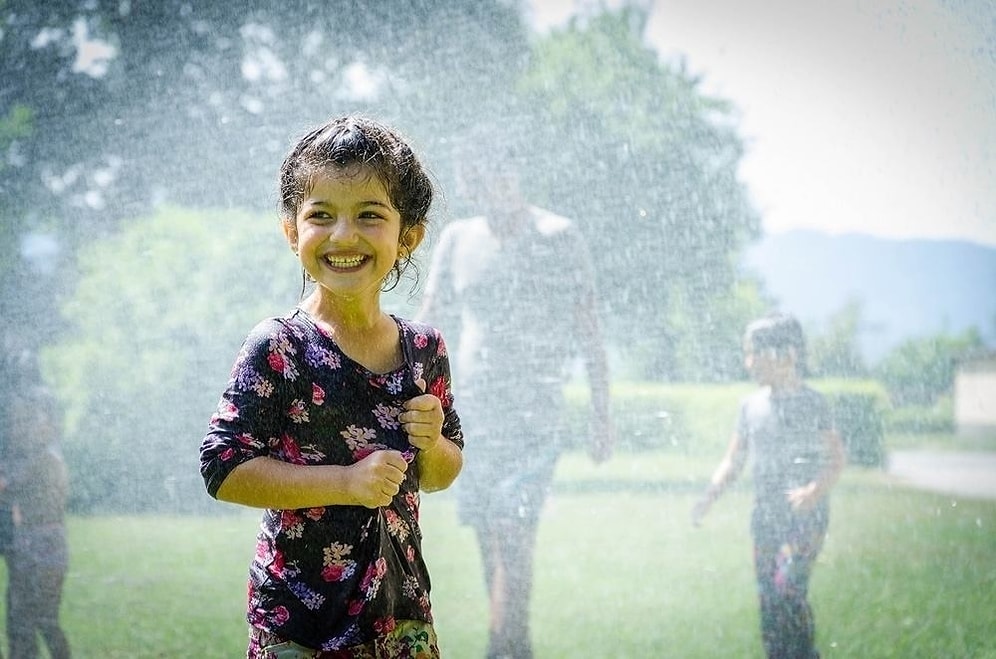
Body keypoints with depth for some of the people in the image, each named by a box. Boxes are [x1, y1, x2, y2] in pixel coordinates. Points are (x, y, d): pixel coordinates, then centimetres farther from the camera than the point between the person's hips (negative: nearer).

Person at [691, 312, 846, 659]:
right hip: (765, 516, 5)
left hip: (806, 516, -5)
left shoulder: (811, 403, -4)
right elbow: (733, 461, 13)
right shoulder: (752, 406, 9)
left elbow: (836, 459, -3)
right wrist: (710, 496, -3)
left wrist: (814, 491, -21)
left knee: (787, 589, -19)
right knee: (768, 600, 6)